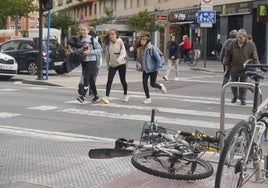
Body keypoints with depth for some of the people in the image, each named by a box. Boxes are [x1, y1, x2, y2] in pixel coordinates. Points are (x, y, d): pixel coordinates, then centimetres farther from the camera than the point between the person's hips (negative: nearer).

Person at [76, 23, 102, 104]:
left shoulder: (92, 39, -6)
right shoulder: (79, 40, 9)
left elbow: (100, 49, -8)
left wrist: (90, 52, -16)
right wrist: (82, 48, -7)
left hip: (91, 61, -6)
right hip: (83, 61, 6)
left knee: (86, 78, -15)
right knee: (91, 79, 11)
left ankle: (83, 95, -19)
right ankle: (96, 96, 21)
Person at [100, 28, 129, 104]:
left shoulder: (120, 42, -10)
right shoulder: (108, 44, 1)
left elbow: (123, 53, -19)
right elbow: (107, 55, 10)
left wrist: (119, 59, -38)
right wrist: (108, 65, 14)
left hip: (121, 64, -3)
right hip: (112, 65, 3)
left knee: (123, 80, 9)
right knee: (109, 81, -10)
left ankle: (125, 95, 29)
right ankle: (106, 97, -14)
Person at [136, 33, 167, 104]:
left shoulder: (152, 48, -18)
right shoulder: (140, 49, 0)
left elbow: (158, 59, -15)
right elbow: (138, 59, 10)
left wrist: (158, 68, -17)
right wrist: (138, 64, -11)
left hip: (153, 69, -6)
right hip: (145, 70, 6)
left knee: (152, 84, 0)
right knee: (144, 83, 1)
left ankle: (161, 86, 35)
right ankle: (148, 98, 15)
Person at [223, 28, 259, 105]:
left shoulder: (250, 45, -6)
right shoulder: (233, 44, -2)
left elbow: (255, 57, -2)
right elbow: (227, 54, 9)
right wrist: (226, 64, 5)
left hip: (245, 69, -2)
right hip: (234, 69, 2)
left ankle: (242, 99, 14)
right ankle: (235, 96, 33)